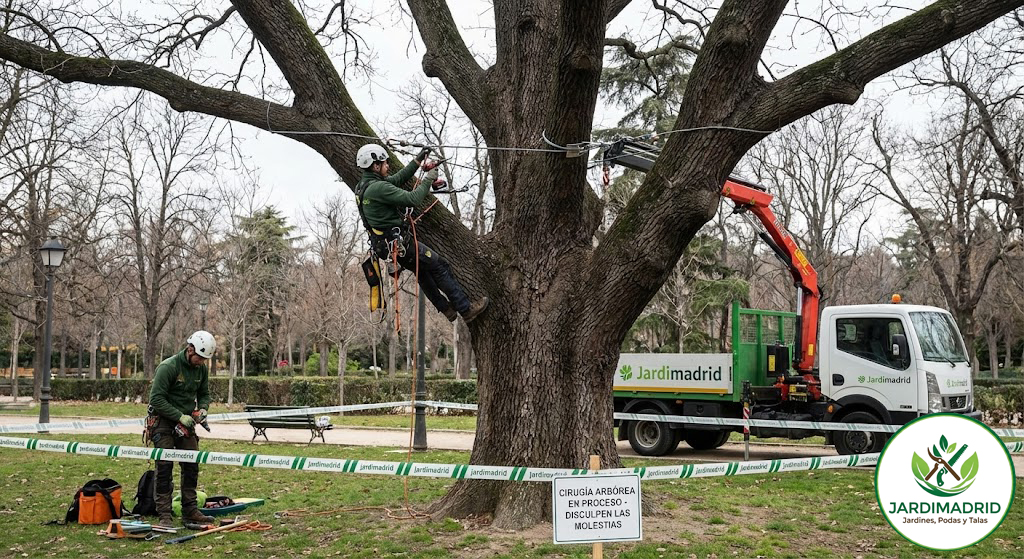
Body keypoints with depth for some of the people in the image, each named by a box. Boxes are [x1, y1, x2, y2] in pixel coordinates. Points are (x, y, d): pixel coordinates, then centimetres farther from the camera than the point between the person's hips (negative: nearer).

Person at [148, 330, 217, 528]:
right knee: (165, 467, -9)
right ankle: (164, 515, -5)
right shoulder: (168, 367, -19)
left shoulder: (202, 369, 2)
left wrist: (203, 408, -6)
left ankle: (190, 511, 14)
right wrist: (180, 416, -23)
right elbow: (156, 399, -21)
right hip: (164, 421, -7)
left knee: (192, 466, 6)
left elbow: (204, 394, 16)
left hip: (186, 422, 7)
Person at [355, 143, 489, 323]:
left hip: (384, 244, 10)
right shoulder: (378, 188, -25)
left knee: (422, 270, 26)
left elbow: (397, 179, 17)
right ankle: (466, 309, 8)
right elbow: (412, 199, -26)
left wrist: (417, 161, 14)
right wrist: (428, 180, -12)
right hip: (398, 242, -10)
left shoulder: (363, 185, 7)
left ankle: (446, 309, 35)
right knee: (440, 267, 1)